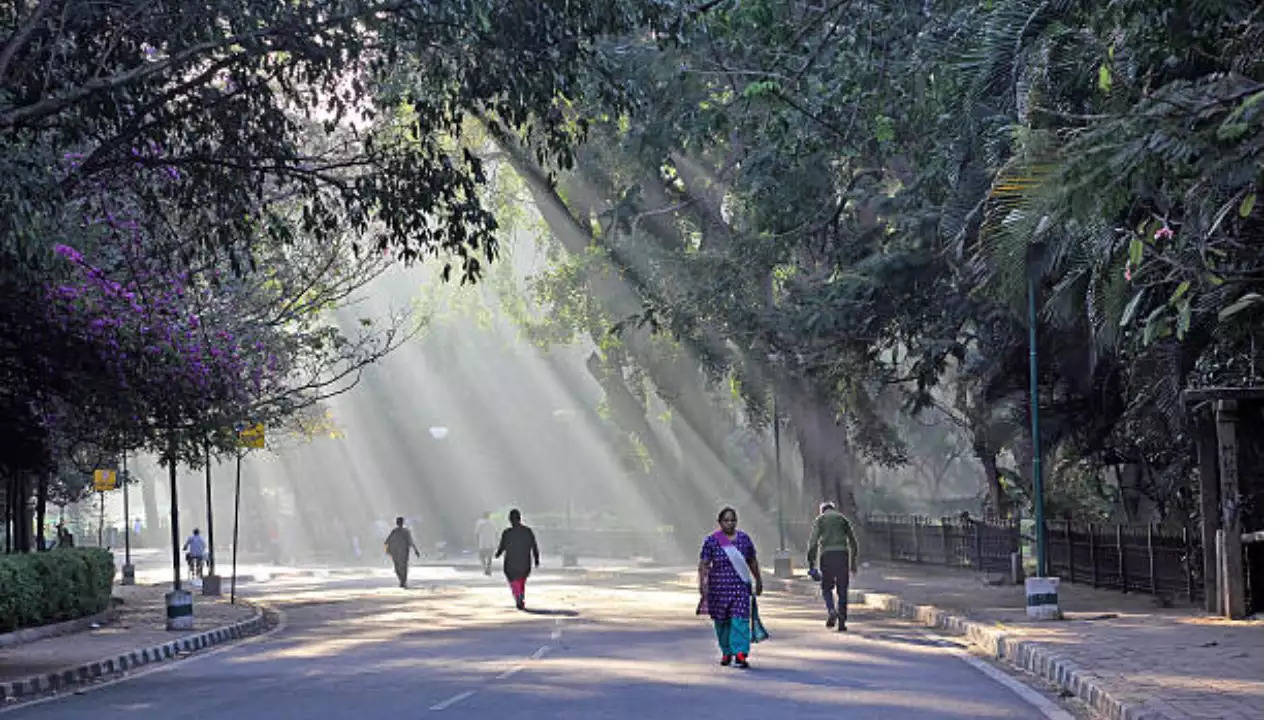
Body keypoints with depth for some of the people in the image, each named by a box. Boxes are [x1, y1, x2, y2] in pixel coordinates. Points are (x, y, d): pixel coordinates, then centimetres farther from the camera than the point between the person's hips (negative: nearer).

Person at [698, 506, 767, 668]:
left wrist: (758, 581, 20)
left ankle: (740, 655, -17)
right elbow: (703, 564, -6)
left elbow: (752, 562, 15)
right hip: (719, 587, 0)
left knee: (740, 619, -11)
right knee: (722, 621, 9)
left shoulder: (744, 539, 6)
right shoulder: (711, 541, -1)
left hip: (740, 586, 0)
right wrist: (701, 583, -17)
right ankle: (726, 652, 26)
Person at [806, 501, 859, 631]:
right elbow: (853, 542, 15)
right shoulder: (843, 519, 18)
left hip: (827, 555, -2)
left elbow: (813, 542, 1)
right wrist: (854, 562, 20)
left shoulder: (819, 520, 11)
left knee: (827, 588, 12)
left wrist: (811, 564, 1)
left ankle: (832, 611, -14)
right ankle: (842, 621, 4)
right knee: (842, 590, 7)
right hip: (843, 554, 2)